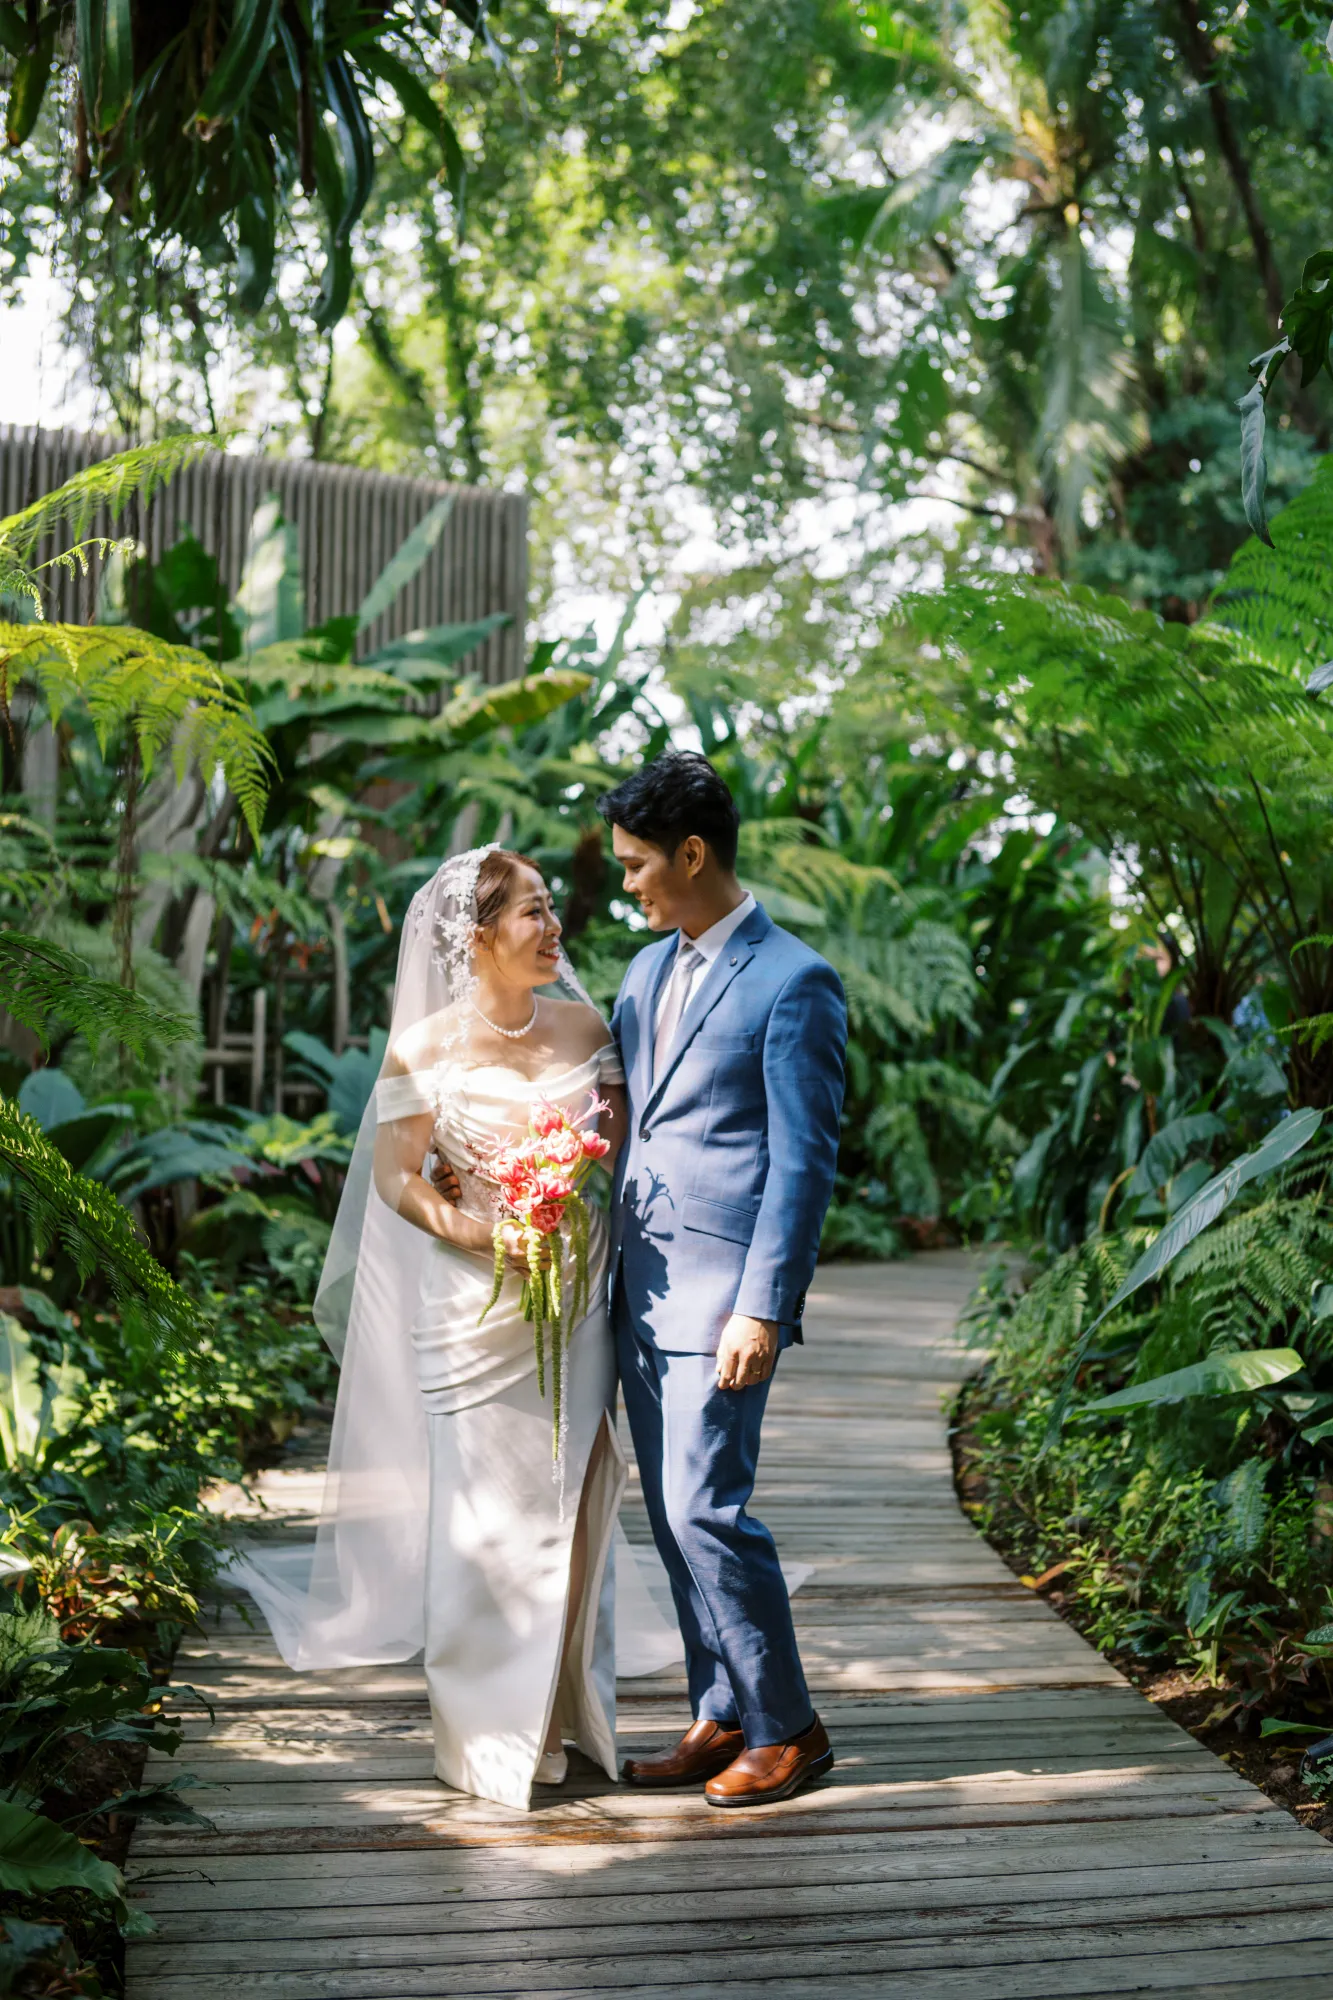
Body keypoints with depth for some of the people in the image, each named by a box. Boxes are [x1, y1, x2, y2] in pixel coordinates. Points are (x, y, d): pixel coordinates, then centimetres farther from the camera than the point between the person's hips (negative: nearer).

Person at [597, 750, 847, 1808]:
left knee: (707, 1509, -9)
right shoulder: (646, 973, 15)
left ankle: (787, 1730, 6)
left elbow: (803, 1161, -12)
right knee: (672, 1515, 10)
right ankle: (723, 1717, 20)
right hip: (642, 1285, 8)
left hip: (722, 1292, -8)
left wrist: (761, 1309, -17)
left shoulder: (793, 982, -9)